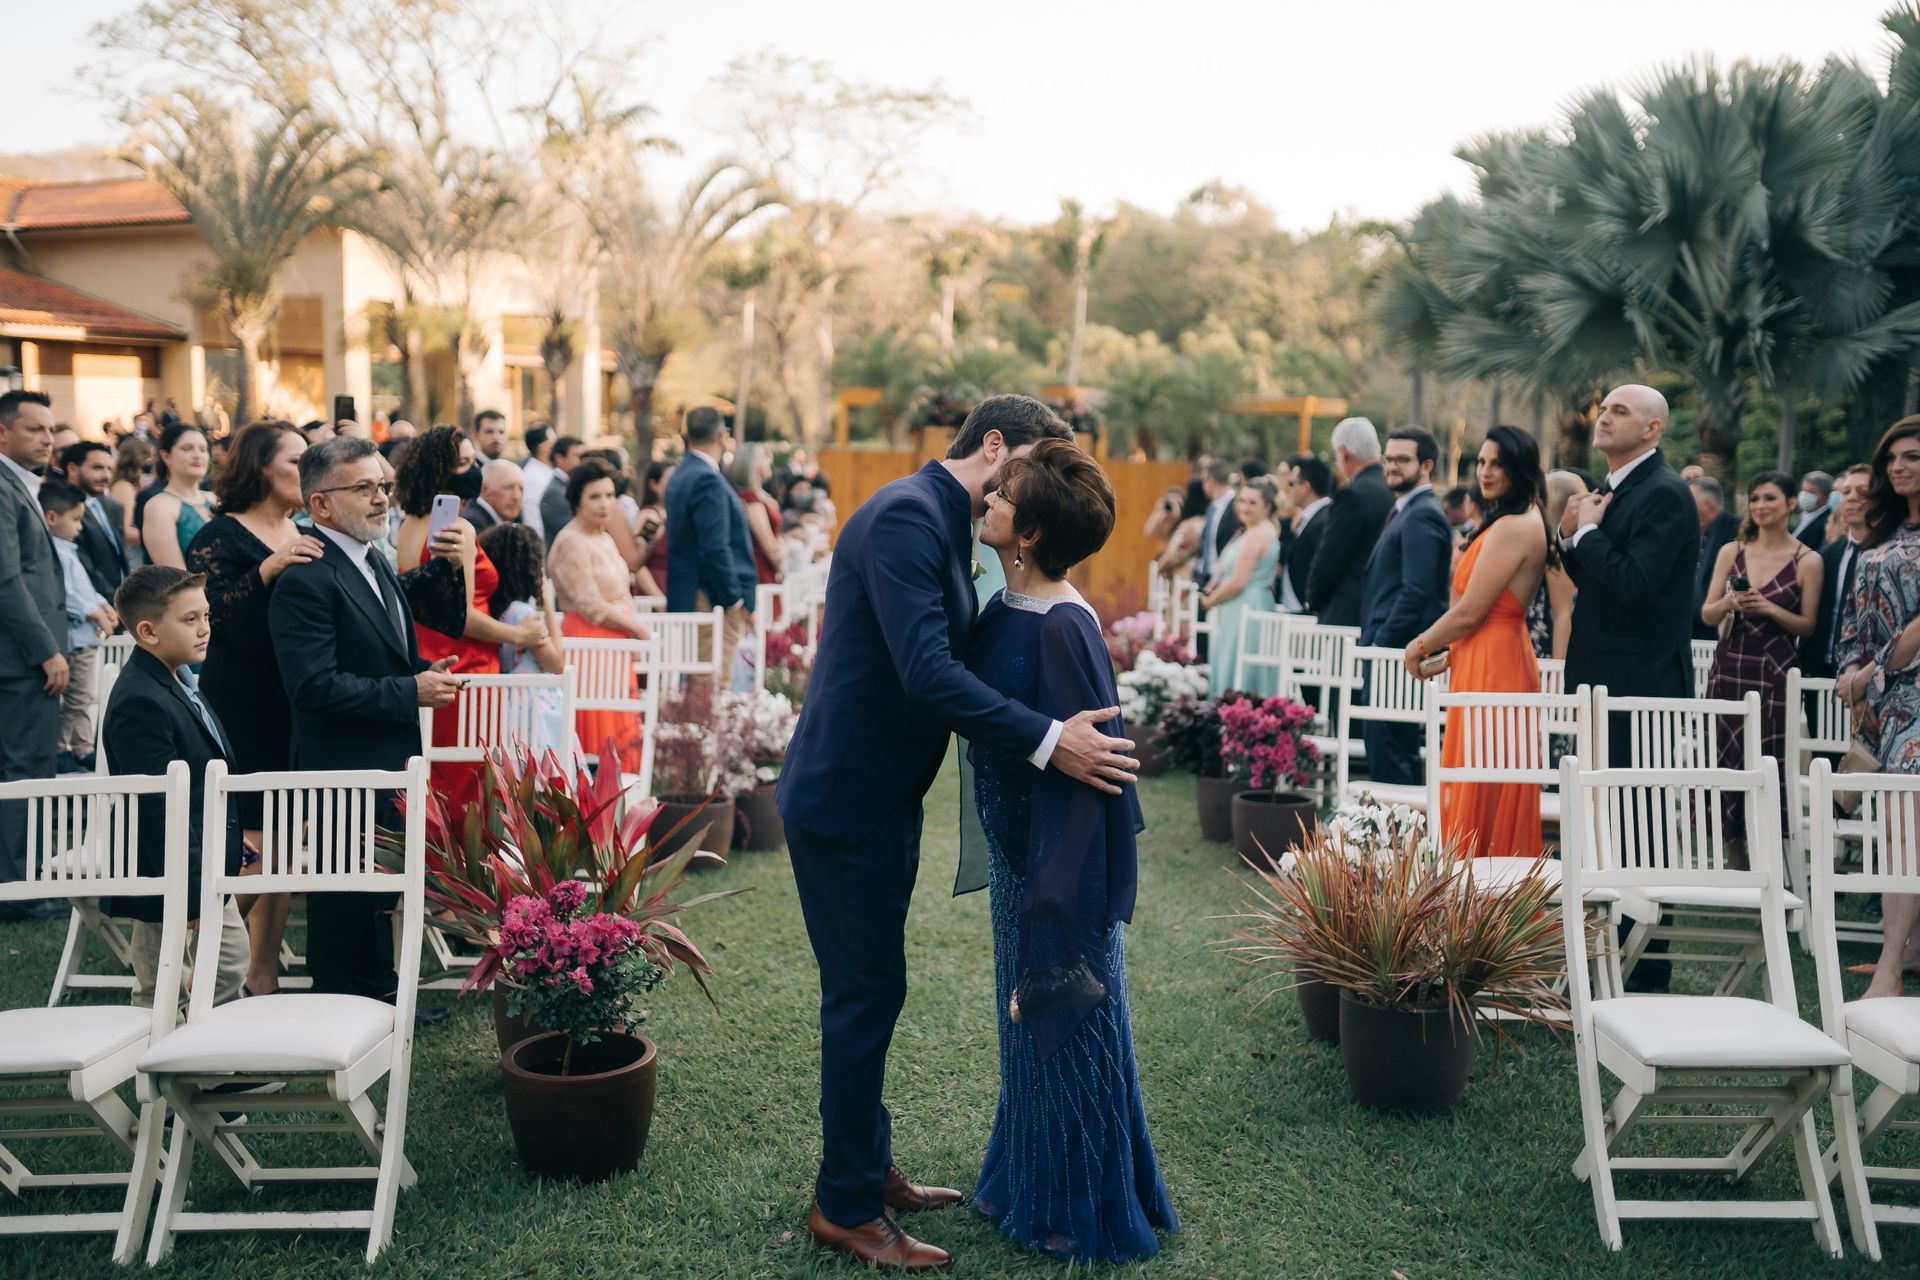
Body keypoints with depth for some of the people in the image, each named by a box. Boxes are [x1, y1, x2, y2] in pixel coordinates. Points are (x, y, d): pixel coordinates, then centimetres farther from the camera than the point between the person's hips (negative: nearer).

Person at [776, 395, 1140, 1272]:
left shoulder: (938, 521, 13)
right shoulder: (907, 516, -20)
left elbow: (945, 664, 14)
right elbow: (928, 674, -30)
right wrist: (1047, 742, -30)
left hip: (879, 795, 10)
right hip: (847, 798, -10)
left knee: (867, 991, 19)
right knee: (865, 994, 0)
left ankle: (868, 1169, 33)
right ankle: (844, 1207, 16)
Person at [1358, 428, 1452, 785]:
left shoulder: (1421, 515, -12)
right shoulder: (1405, 511, 19)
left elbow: (1416, 592, -21)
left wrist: (1381, 644, -18)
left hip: (1400, 650, -10)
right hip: (1389, 650, 10)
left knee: (1387, 754, -9)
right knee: (1401, 753, 13)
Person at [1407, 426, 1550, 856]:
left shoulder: (1511, 527, -17)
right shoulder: (1526, 522, 15)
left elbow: (1469, 612, -17)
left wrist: (1421, 647, -3)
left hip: (1492, 664, -10)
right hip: (1503, 656, 10)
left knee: (1480, 792, -4)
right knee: (1497, 794, 14)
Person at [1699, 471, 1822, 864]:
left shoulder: (1808, 561, 0)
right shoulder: (1730, 552, 7)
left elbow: (1808, 626, 0)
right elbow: (1706, 615, 6)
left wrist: (1770, 609, -16)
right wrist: (1728, 603, -15)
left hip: (1775, 672, -3)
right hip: (1729, 668, 3)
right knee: (1725, 759, 2)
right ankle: (1734, 856, 12)